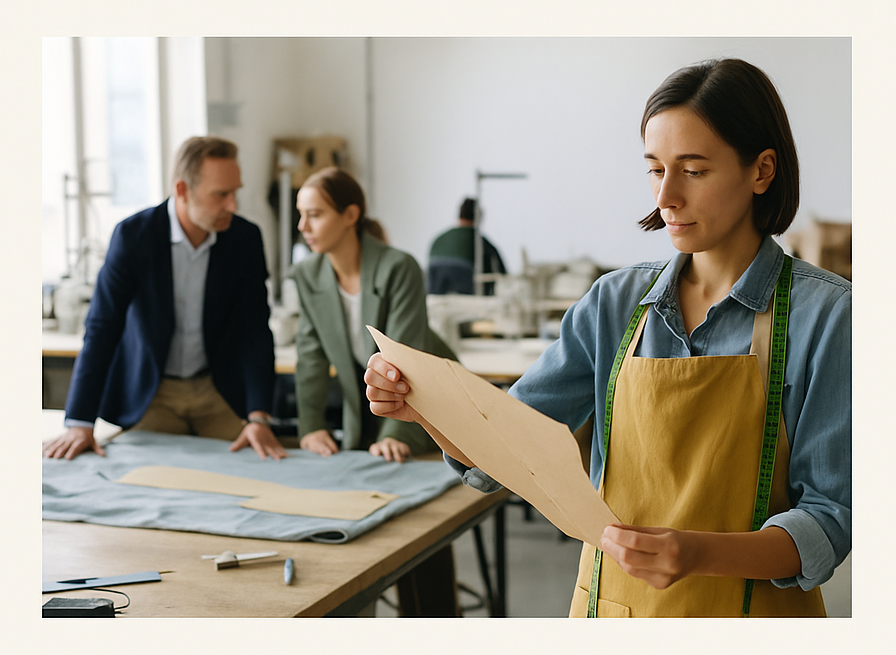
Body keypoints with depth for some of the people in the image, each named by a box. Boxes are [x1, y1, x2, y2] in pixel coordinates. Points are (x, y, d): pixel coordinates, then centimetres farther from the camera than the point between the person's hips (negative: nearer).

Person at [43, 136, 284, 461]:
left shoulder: (245, 238, -10)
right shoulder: (133, 235, -15)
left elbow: (255, 331, -10)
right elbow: (101, 329, -16)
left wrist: (259, 418, -23)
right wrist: (80, 424, -24)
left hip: (220, 392, 2)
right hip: (149, 393, -1)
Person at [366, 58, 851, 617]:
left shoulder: (825, 314, -13)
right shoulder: (616, 302, -2)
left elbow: (829, 516, -16)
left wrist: (698, 554, -32)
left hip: (750, 606, -3)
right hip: (611, 602, 4)